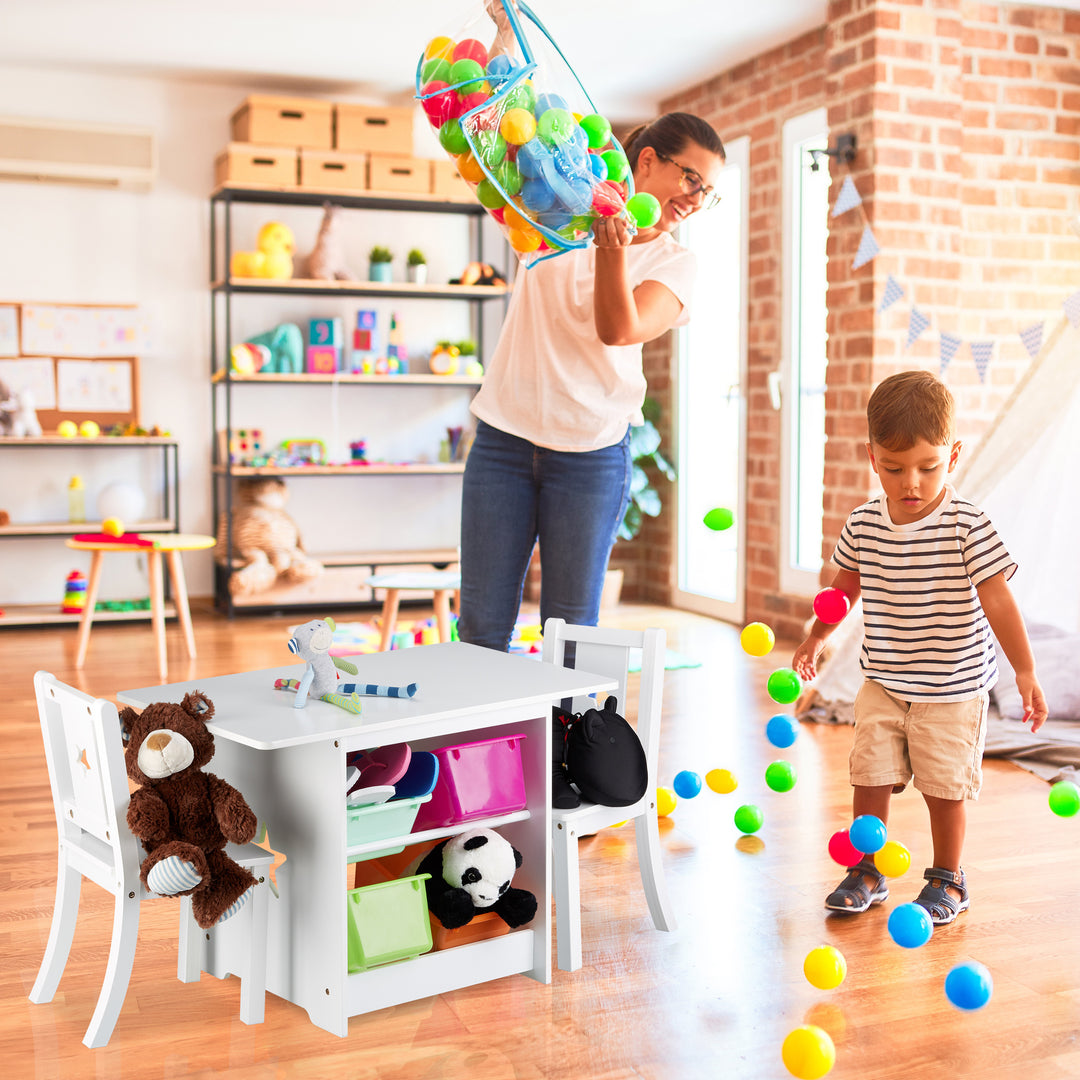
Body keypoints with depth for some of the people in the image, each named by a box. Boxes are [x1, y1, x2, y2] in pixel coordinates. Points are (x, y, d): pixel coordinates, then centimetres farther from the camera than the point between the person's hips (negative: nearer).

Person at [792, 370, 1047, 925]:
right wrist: (815, 638, 23)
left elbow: (997, 602, -15)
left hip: (953, 688, -3)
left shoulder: (967, 526, -16)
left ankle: (947, 879, 24)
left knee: (945, 786, 4)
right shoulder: (864, 524, -4)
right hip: (882, 685, 4)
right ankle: (865, 872, 20)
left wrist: (1025, 672, -15)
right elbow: (845, 583, 15)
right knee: (870, 776, 3)